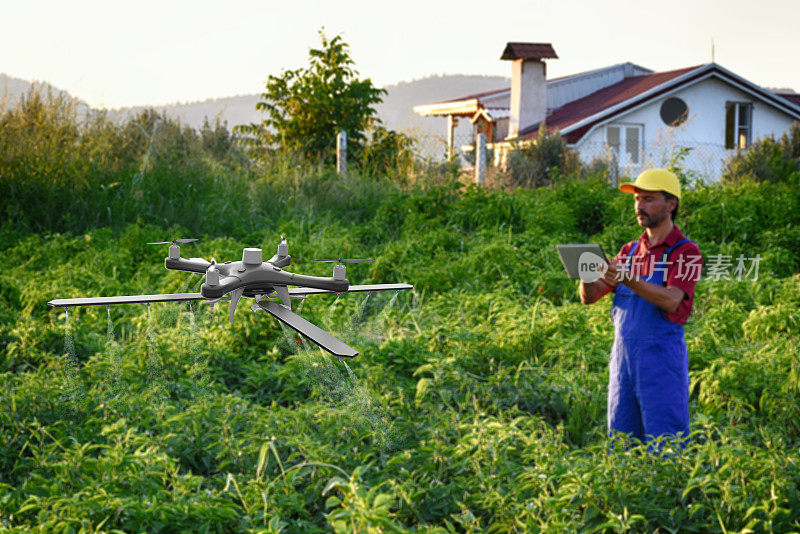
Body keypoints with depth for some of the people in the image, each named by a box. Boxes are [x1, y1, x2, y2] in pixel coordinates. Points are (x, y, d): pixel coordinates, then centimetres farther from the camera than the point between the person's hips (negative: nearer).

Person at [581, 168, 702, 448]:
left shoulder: (685, 251, -2)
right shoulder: (630, 251, 17)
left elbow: (671, 300, -18)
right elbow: (589, 296, 12)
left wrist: (628, 280, -29)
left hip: (661, 357, -6)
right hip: (622, 354, 6)